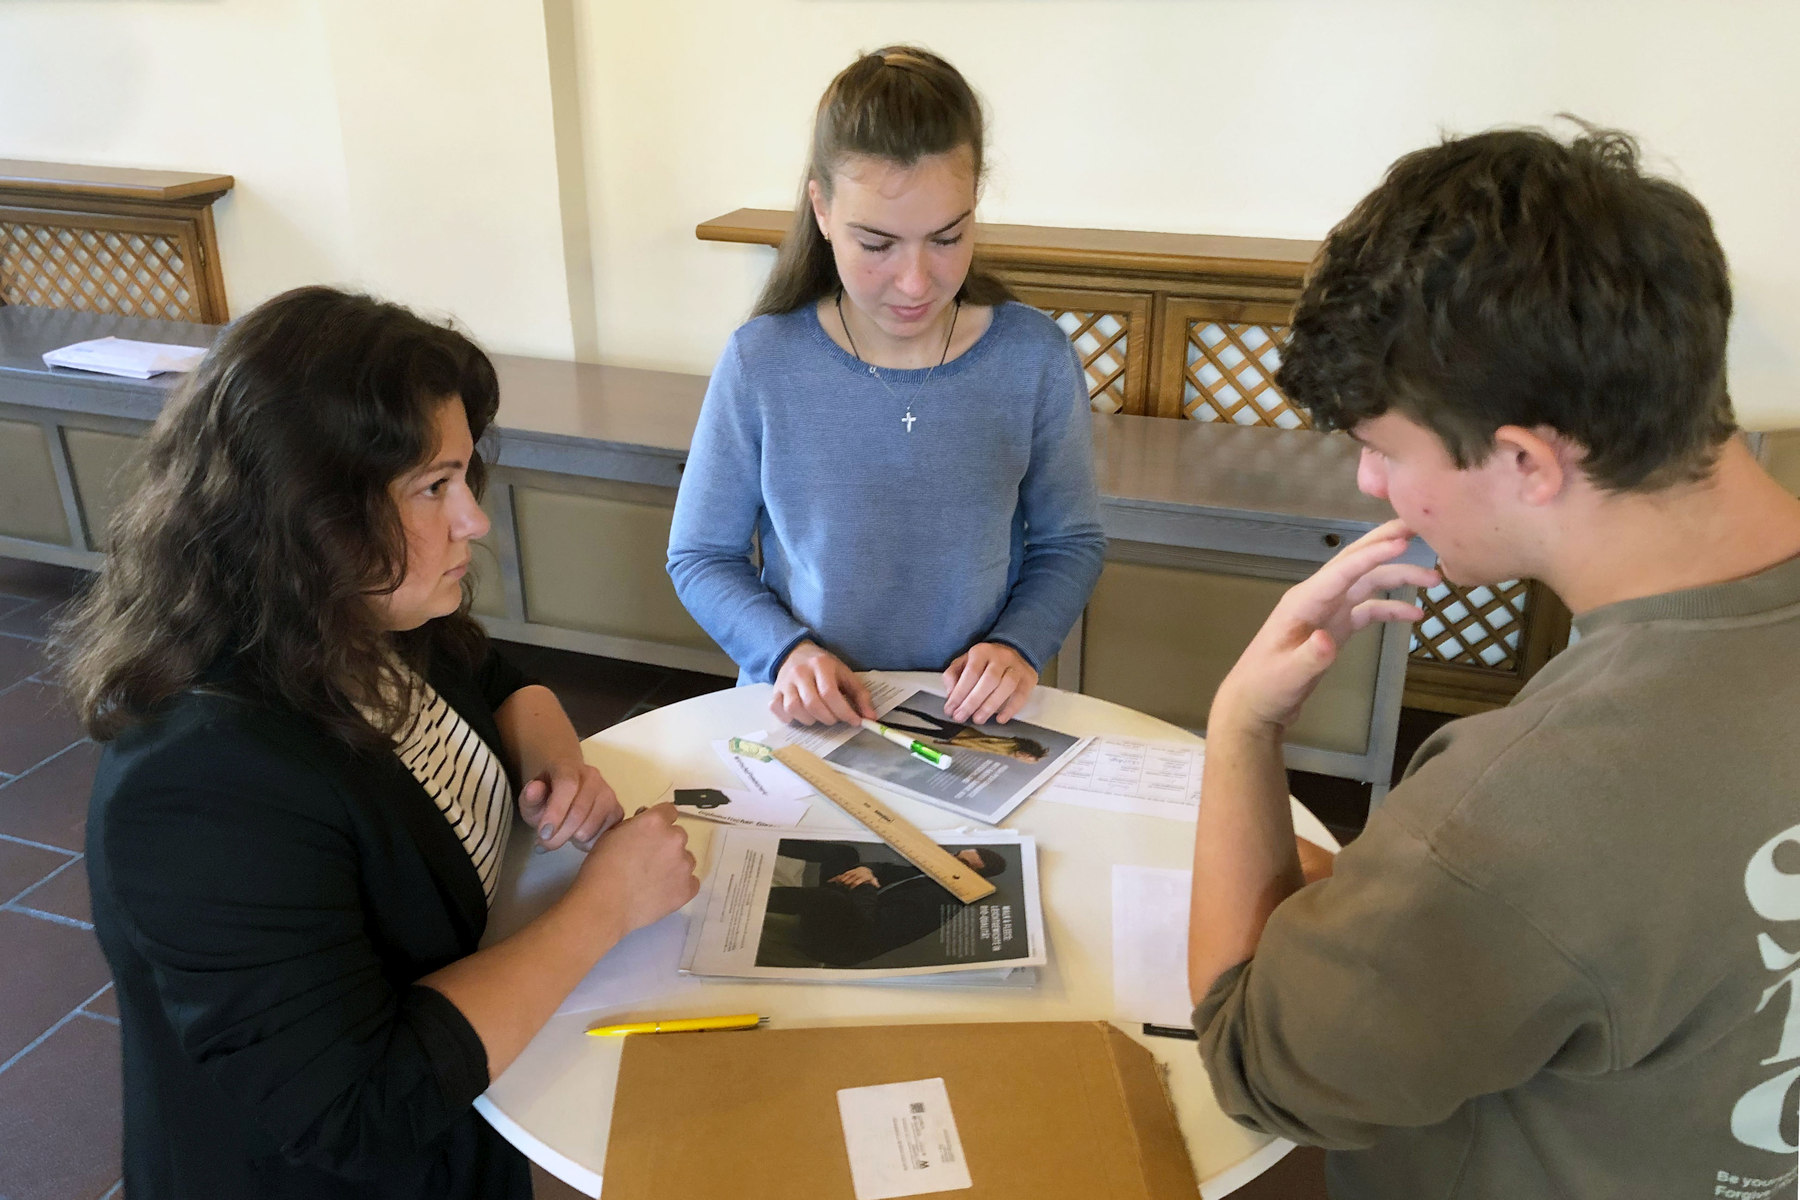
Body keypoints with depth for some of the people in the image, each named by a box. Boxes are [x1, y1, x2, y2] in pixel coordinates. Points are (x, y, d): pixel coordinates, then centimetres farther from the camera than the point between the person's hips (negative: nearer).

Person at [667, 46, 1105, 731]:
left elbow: (1069, 542, 7)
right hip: (802, 719, 0)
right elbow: (701, 554, 2)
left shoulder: (1036, 360, -6)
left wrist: (1018, 643, -10)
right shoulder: (760, 364, -8)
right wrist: (786, 649, -14)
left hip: (972, 718, 1)